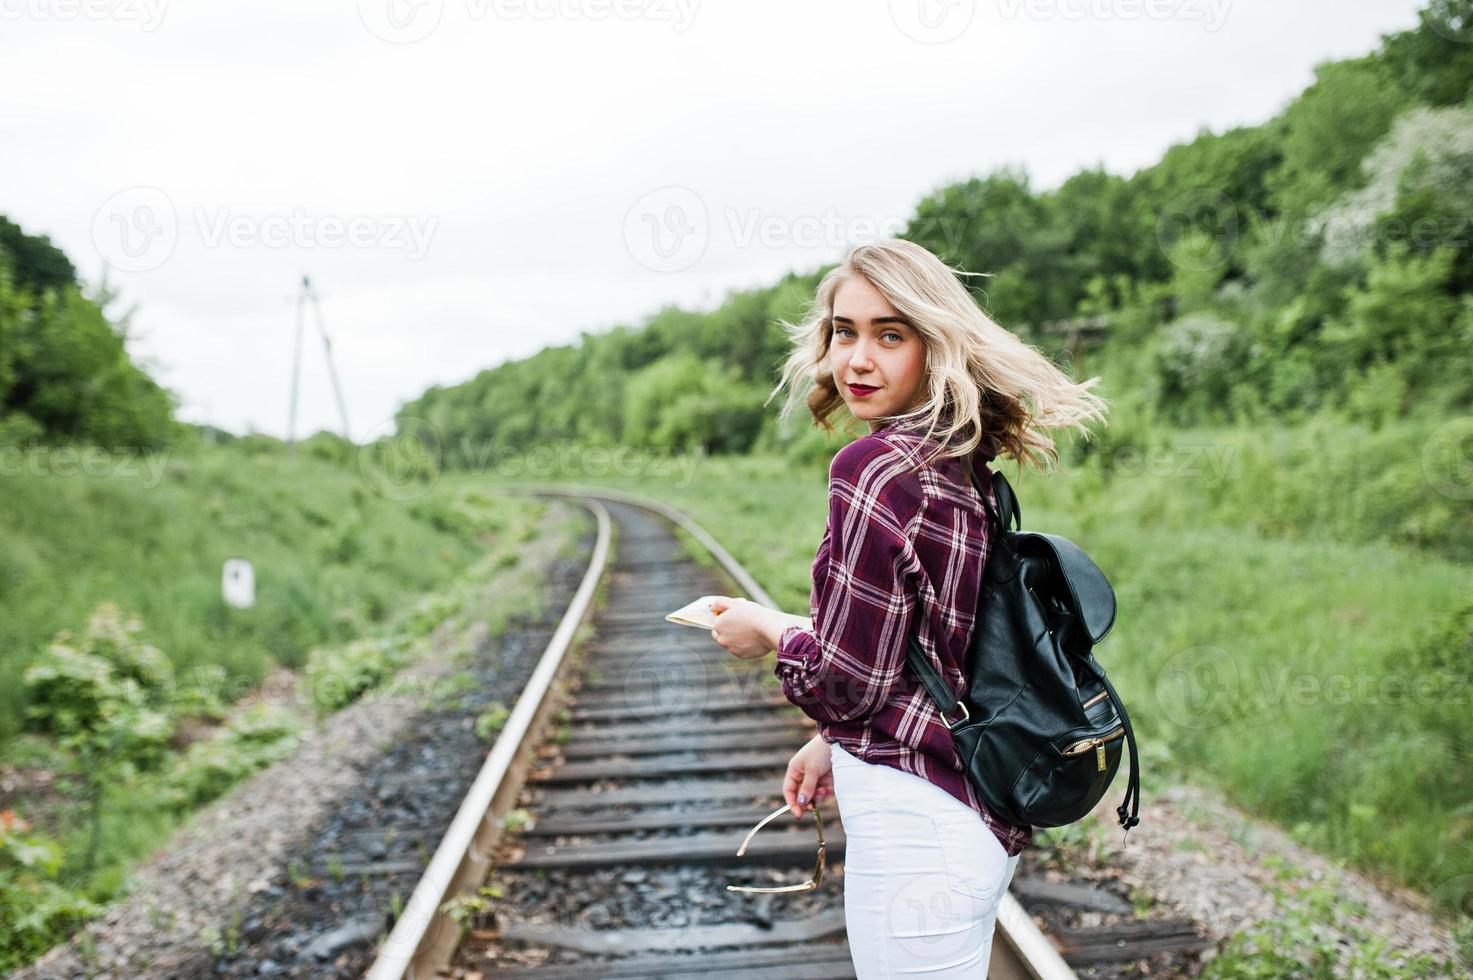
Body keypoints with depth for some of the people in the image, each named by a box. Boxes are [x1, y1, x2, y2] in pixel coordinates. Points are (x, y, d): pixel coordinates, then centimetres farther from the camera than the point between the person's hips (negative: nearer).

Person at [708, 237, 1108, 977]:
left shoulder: (875, 467, -18)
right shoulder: (964, 467, 7)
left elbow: (848, 680, -17)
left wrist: (769, 630, 1)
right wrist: (836, 741, 21)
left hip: (917, 826, -9)